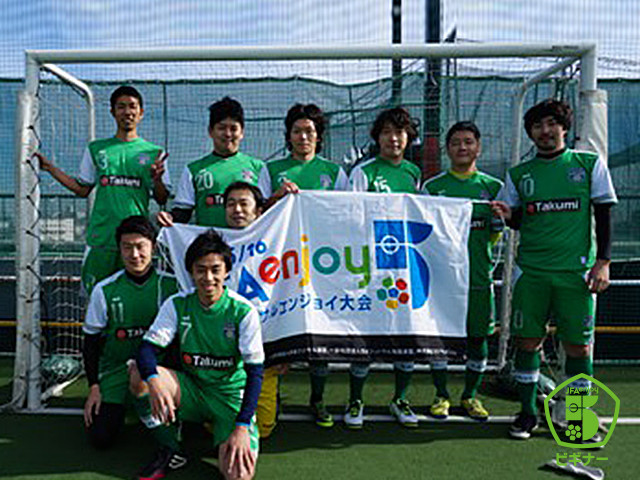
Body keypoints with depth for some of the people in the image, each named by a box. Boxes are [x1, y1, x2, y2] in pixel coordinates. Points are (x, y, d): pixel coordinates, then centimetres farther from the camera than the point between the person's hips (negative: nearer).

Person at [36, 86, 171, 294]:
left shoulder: (153, 153, 7)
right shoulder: (96, 149, 11)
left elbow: (162, 199, 5)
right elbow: (82, 189, 14)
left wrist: (157, 179, -15)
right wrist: (50, 168, 9)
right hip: (101, 236, 1)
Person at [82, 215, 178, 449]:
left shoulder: (170, 284, -7)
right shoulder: (104, 290, -5)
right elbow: (91, 342, 3)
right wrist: (94, 387, -2)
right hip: (115, 370, 1)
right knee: (100, 437, -12)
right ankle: (119, 407, 23)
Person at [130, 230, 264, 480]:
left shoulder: (243, 311, -14)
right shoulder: (177, 305, -5)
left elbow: (255, 372, -14)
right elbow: (147, 348, -12)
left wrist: (242, 426, -24)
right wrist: (153, 380, -36)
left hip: (231, 395, -3)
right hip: (192, 391, 4)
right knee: (139, 374, -22)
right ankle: (170, 451, -4)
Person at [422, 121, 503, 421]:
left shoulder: (493, 187, 8)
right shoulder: (432, 187, 4)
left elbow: (496, 232, 11)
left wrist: (476, 253, 1)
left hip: (479, 275, 2)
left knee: (478, 336, 8)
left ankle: (470, 395, 25)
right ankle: (441, 396, 19)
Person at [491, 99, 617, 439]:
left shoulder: (590, 164, 6)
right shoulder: (519, 174, 10)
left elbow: (604, 214, 4)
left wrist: (603, 262, -3)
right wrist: (508, 216, -9)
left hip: (577, 271, -1)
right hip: (531, 270, 2)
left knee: (578, 346, 2)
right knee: (527, 341, 3)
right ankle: (527, 412, 17)